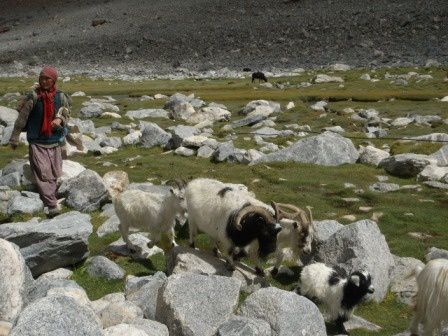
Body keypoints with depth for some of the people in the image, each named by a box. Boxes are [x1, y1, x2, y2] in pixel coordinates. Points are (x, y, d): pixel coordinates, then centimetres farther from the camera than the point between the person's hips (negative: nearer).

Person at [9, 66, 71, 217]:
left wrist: (60, 119, -12)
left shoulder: (61, 97, -1)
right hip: (37, 142, -3)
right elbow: (21, 118, -6)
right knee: (43, 174, -11)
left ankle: (49, 199, 28)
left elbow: (66, 115, 11)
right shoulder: (33, 97, -11)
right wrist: (14, 138, -3)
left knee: (54, 174, 10)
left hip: (55, 143, 4)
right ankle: (53, 205, -12)